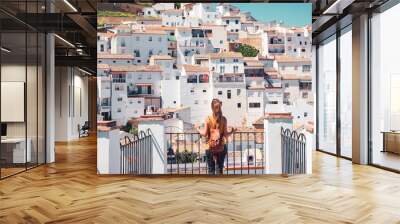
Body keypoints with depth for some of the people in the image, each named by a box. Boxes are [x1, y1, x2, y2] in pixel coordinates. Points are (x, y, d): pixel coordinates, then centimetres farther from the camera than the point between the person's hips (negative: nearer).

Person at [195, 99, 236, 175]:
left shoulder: (208, 119, -7)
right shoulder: (223, 119, -4)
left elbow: (205, 134, -6)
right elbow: (225, 134, -4)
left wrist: (198, 129, 12)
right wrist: (232, 132, 16)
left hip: (210, 147, -1)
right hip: (221, 147, 1)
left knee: (211, 169, 8)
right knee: (219, 168, 10)